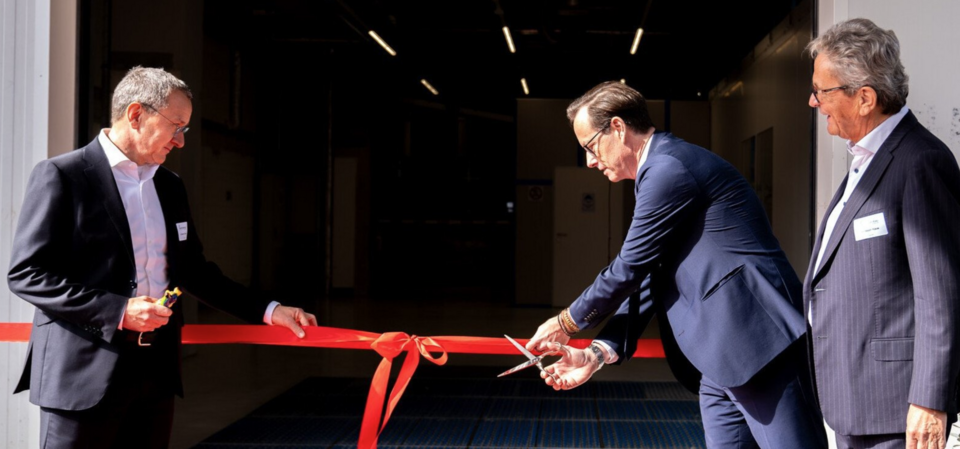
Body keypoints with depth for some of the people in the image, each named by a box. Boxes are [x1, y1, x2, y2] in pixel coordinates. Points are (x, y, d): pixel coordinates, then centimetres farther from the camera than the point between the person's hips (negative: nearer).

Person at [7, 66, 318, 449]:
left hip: (156, 371, 7)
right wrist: (118, 311, -18)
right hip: (84, 374, -6)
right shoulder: (60, 176, -7)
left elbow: (192, 270, 22)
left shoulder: (169, 185, 15)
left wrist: (268, 311, 13)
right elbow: (26, 273, -11)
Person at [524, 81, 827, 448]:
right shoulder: (660, 172, 21)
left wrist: (565, 323, 5)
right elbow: (647, 280, 18)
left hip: (757, 341, -10)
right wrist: (599, 352, 7)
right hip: (716, 361, 10)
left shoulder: (669, 169, -12)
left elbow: (629, 271, -9)